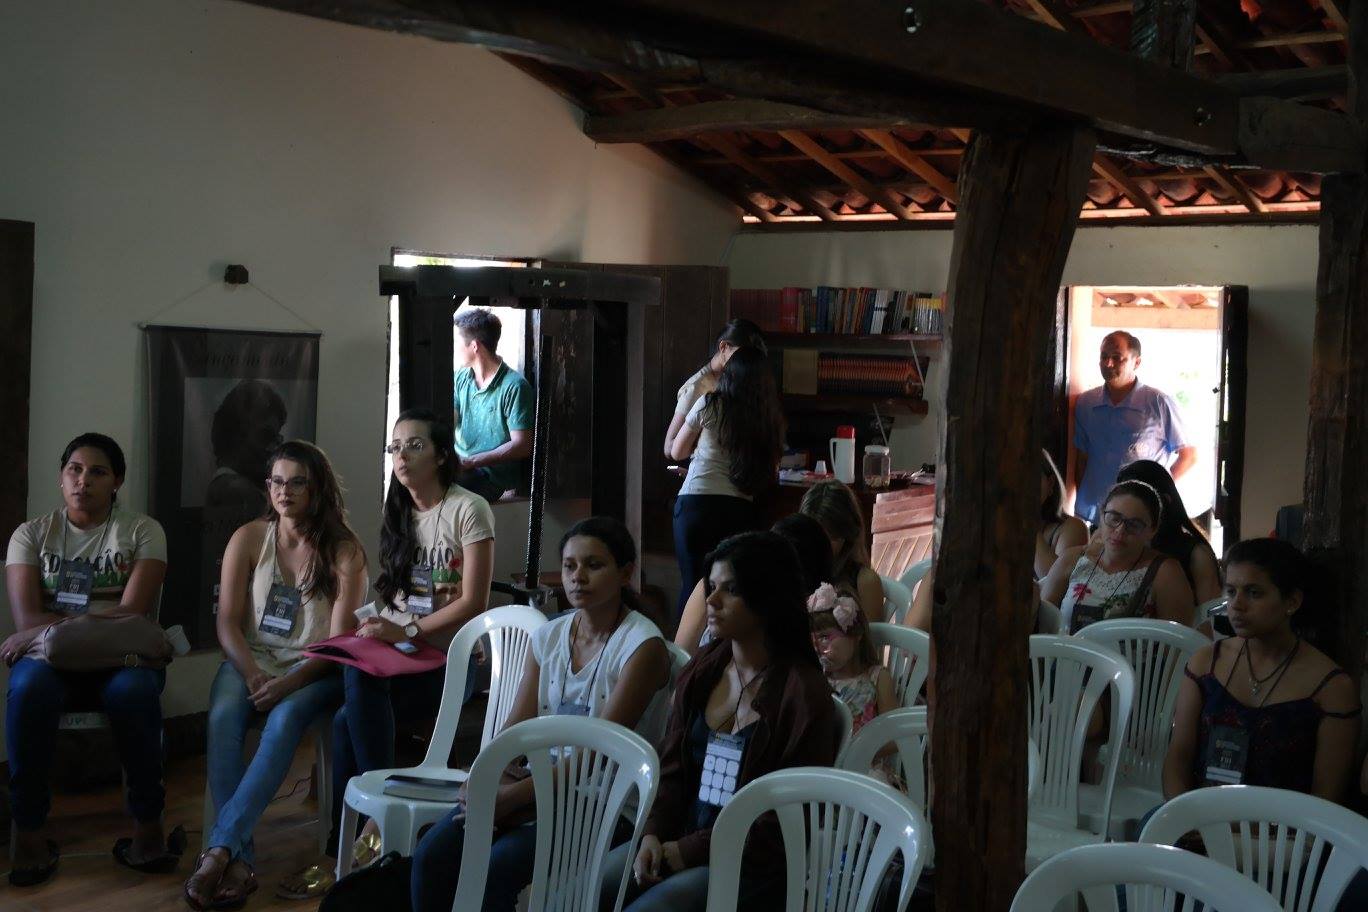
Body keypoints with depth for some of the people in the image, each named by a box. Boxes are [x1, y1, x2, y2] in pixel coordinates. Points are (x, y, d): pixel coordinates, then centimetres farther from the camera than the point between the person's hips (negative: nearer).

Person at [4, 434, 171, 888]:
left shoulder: (142, 531, 3)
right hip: (52, 660, 1)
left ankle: (147, 823, -23)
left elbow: (132, 613, -10)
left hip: (122, 656, -1)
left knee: (133, 690, -37)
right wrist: (103, 621, -13)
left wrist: (49, 627, -14)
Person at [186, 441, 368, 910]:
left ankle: (220, 847, -37)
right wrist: (251, 675, -17)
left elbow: (339, 639, -8)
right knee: (223, 717, -31)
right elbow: (227, 621, 1)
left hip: (312, 670, -2)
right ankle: (239, 859, -35)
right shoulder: (248, 539, 6)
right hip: (249, 660, 2)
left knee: (284, 719, -35)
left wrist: (290, 681, -23)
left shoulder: (344, 551, -2)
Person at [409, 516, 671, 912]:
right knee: (431, 856, -17)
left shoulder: (642, 645, -10)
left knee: (494, 870, -28)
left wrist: (514, 796, -21)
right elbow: (516, 727, 7)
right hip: (543, 783, 6)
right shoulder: (548, 636, 11)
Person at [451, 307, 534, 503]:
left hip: (492, 474, -7)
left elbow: (522, 446, -14)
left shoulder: (515, 387, -12)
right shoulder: (461, 377, 12)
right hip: (458, 464, 7)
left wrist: (471, 461, -20)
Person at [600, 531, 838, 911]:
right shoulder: (703, 669, 7)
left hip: (752, 866, -6)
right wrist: (654, 834, -7)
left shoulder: (803, 692, -12)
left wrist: (689, 850, -13)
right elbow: (671, 767, 11)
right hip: (681, 843, 6)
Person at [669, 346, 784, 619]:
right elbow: (771, 470, 11)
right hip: (741, 509, 2)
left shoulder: (709, 405, -2)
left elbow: (676, 452, 10)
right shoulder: (771, 417, 5)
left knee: (692, 584, 2)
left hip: (697, 503, -2)